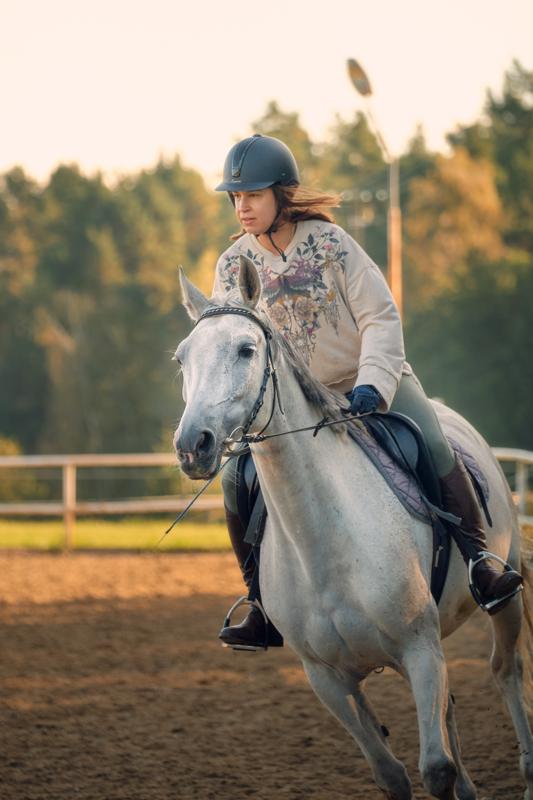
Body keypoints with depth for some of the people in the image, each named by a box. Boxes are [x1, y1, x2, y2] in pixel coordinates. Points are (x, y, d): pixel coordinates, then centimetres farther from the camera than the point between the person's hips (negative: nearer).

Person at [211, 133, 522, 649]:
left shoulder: (330, 242, -12)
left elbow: (381, 317, -12)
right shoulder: (232, 267, -3)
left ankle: (479, 561, -21)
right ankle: (266, 609, -6)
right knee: (238, 478, -16)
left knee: (436, 450, -27)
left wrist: (371, 384, -26)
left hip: (369, 381, -3)